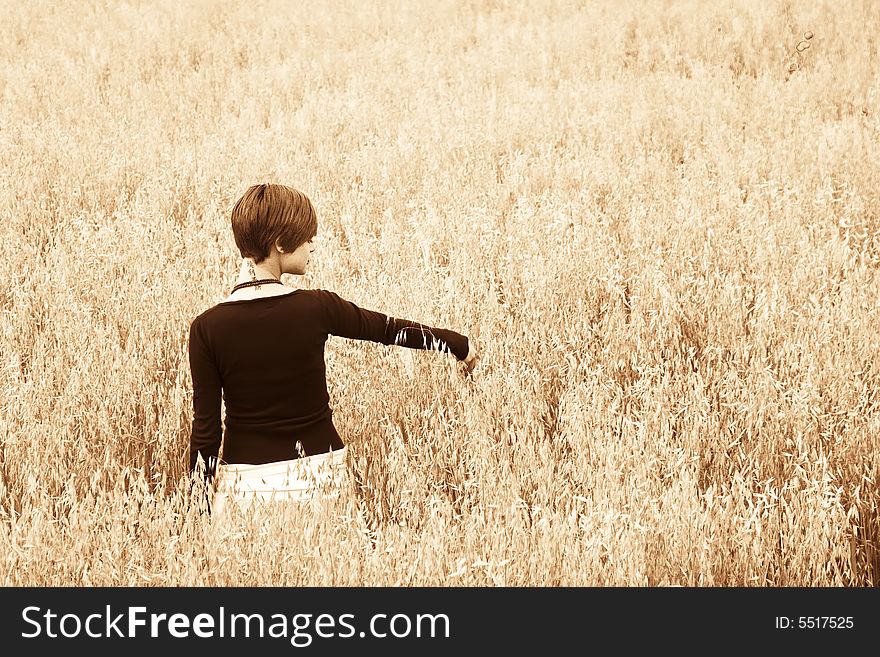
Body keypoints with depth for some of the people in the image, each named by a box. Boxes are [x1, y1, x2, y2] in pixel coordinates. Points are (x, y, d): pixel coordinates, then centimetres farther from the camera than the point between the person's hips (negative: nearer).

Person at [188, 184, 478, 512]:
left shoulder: (208, 328, -9)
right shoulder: (316, 308, -9)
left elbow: (205, 425, -5)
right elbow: (388, 328, 7)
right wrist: (460, 343, 24)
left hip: (247, 483, 0)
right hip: (317, 473, 0)